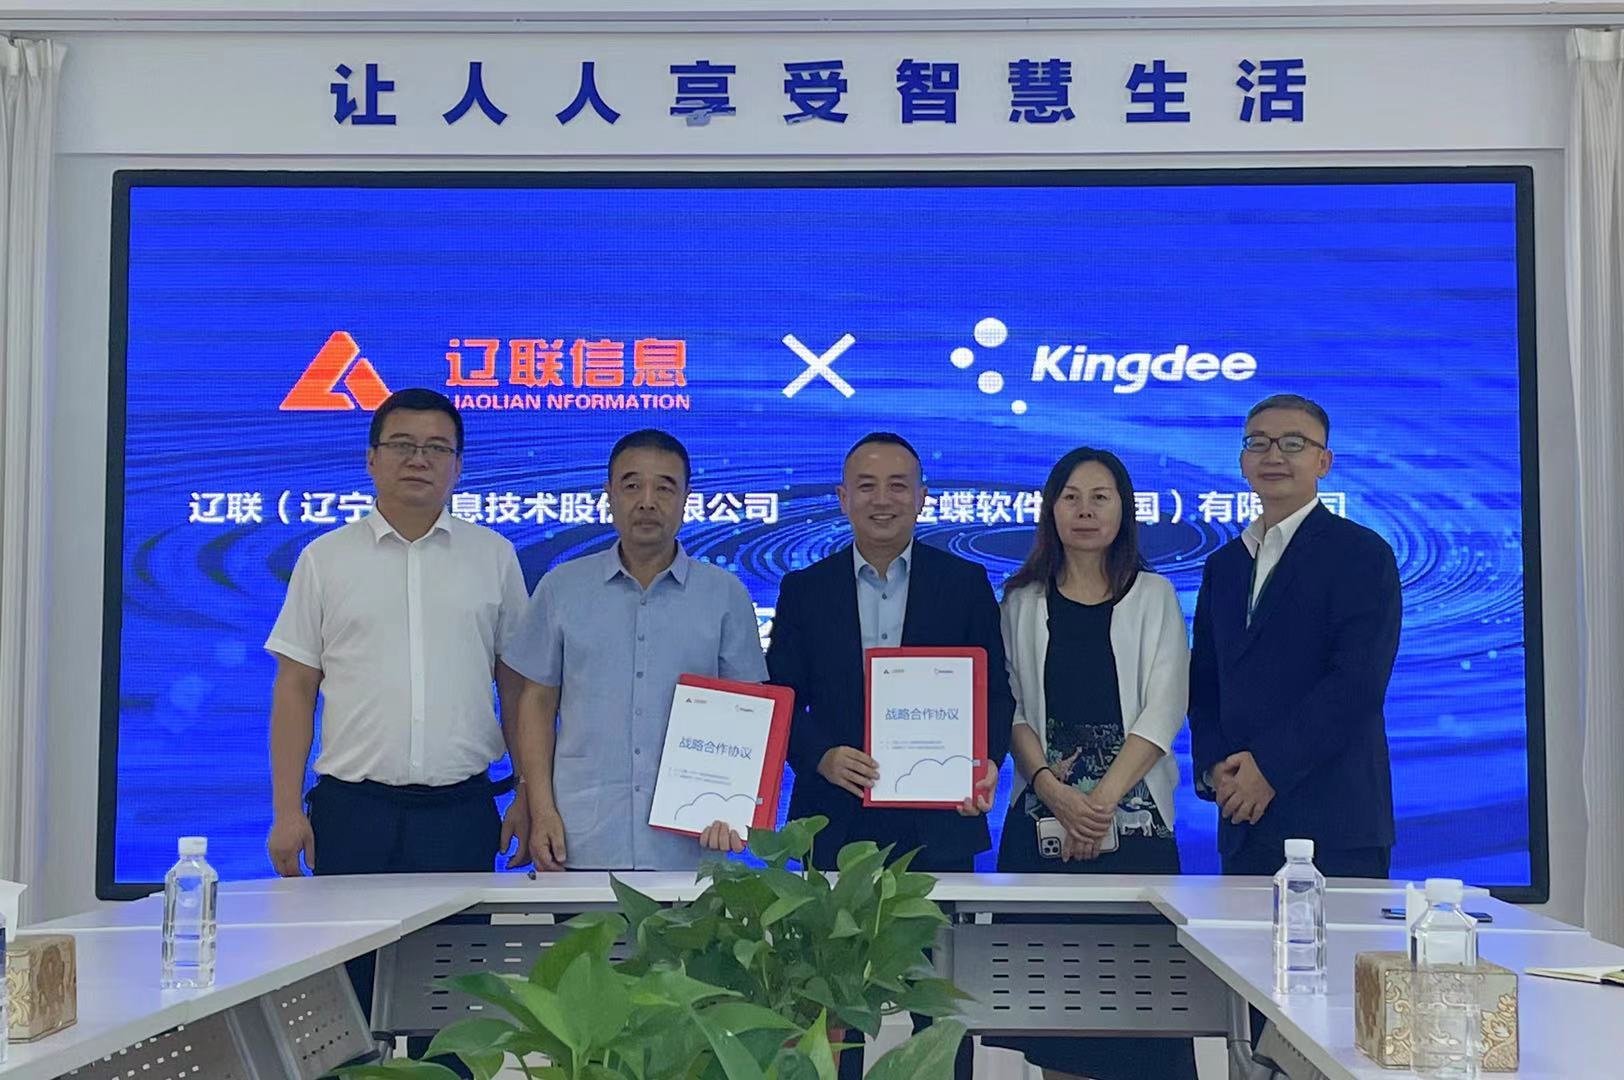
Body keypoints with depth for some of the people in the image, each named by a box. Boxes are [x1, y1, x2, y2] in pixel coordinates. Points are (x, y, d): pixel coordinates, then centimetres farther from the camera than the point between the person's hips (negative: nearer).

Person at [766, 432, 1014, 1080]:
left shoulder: (966, 583, 6)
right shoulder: (804, 589, 7)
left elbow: (995, 693, 5)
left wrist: (986, 761, -14)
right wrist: (822, 757, -15)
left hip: (938, 823, 0)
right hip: (837, 823, 1)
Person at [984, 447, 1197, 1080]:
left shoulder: (1154, 598, 6)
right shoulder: (1023, 601, 10)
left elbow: (1163, 711, -3)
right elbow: (1011, 710, 4)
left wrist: (1102, 800, -13)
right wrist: (1054, 789, -12)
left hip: (1133, 817, -1)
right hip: (1042, 818, 2)